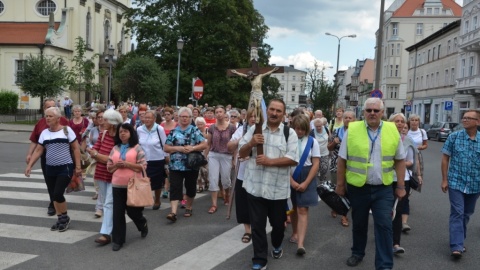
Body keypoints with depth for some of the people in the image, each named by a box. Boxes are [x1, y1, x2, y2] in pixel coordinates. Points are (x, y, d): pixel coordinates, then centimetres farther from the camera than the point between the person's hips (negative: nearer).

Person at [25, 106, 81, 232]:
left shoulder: (66, 130, -6)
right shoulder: (44, 133, 6)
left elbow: (76, 148, -4)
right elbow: (38, 150, 9)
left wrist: (78, 166, -7)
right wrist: (29, 165, -1)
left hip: (65, 168, -5)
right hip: (50, 169, 5)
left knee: (58, 194, -12)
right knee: (53, 195, 8)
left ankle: (65, 217, 10)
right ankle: (60, 219, 23)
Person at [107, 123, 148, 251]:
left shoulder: (137, 148, -3)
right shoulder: (115, 149, 9)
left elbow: (143, 166, -8)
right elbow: (109, 167, 12)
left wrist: (127, 164, -16)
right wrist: (116, 165, -9)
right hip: (117, 185, 3)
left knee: (132, 211, 7)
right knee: (118, 213, 3)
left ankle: (143, 224, 40)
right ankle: (118, 240, 11)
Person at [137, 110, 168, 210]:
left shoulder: (159, 129, -11)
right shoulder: (139, 130, -3)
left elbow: (165, 145, -4)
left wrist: (166, 158, -2)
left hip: (157, 160, -1)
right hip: (143, 160, 2)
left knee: (157, 183, 13)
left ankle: (157, 201, 33)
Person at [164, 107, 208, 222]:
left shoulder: (195, 130, 2)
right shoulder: (173, 131, 5)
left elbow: (204, 145, -2)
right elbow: (165, 148, 4)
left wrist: (192, 148, -17)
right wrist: (178, 148, -13)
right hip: (176, 165, 0)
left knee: (190, 187, 12)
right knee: (175, 188, -8)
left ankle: (189, 208, 30)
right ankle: (173, 212, -13)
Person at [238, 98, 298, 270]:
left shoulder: (289, 133, -1)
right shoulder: (255, 129, 6)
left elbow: (293, 159, -10)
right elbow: (241, 153, 6)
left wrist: (270, 161, -20)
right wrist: (251, 143, -15)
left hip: (278, 189, -1)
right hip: (255, 187, 1)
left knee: (278, 223, 17)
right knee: (257, 225, 6)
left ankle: (276, 246, 47)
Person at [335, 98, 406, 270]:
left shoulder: (393, 131, -1)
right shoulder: (352, 130, -6)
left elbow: (400, 160, 5)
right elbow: (342, 160, 0)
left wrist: (401, 186, 3)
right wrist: (340, 184, 1)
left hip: (383, 189, 0)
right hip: (357, 187, 0)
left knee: (384, 226, -2)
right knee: (359, 223, 16)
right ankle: (357, 253, 37)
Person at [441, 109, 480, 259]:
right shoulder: (454, 137, -3)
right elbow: (445, 158, 0)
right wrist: (444, 179, -4)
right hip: (456, 183, -3)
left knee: (467, 214, 15)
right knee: (457, 213, -7)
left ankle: (458, 241, 31)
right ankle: (456, 246, -8)